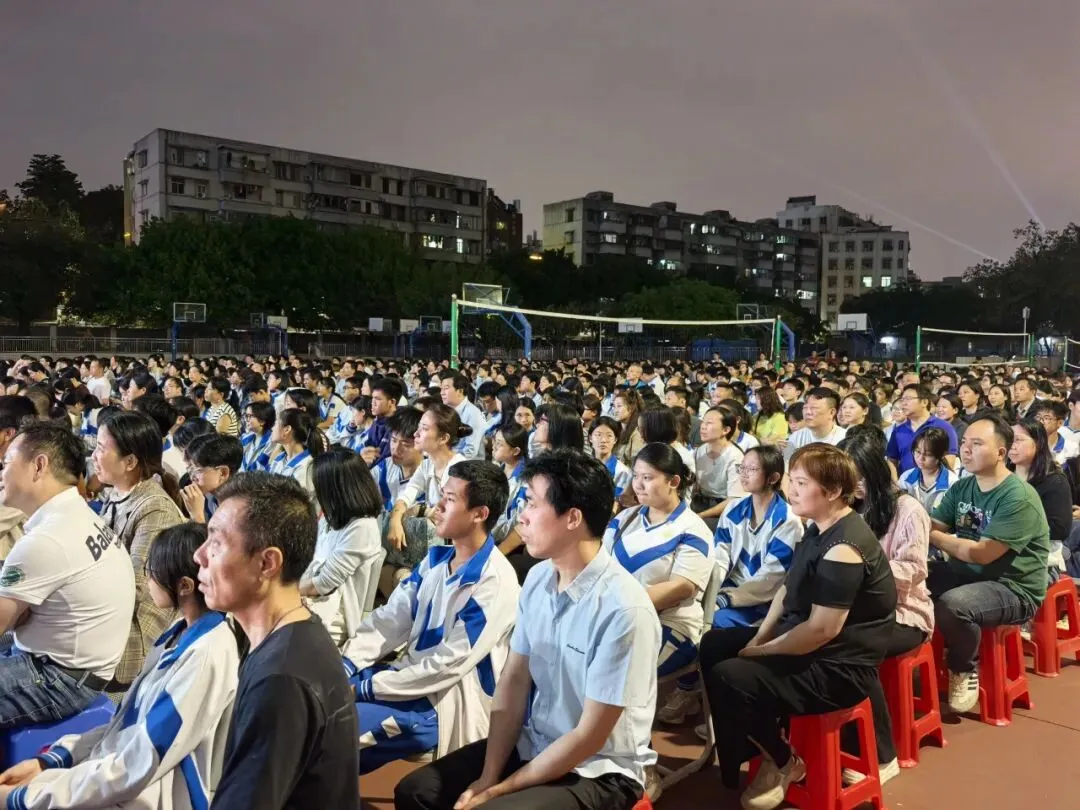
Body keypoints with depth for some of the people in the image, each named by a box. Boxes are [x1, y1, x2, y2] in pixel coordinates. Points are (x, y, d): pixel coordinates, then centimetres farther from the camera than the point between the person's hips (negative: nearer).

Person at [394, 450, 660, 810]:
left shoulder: (623, 610, -26)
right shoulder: (538, 579, -4)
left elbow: (589, 737, -21)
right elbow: (513, 680, 1)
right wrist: (487, 777, -8)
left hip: (597, 771, -6)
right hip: (531, 747, 6)